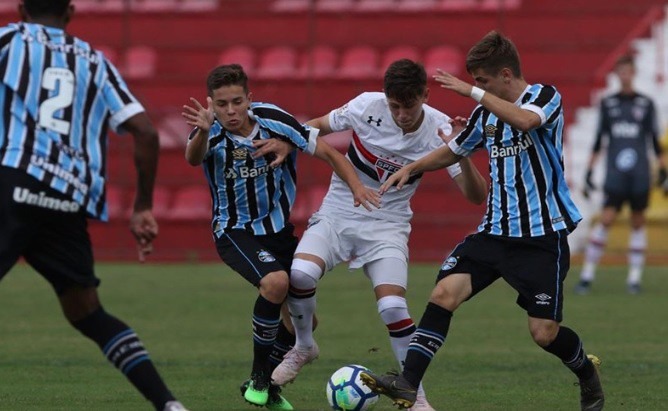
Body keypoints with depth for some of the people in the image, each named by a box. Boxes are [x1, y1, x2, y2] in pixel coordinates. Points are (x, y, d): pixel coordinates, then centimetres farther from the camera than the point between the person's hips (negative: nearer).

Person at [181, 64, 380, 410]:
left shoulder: (272, 120, -14)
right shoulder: (212, 134, -20)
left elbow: (326, 151, -6)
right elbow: (193, 159, -44)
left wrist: (356, 186, -22)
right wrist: (202, 132, -67)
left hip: (278, 226, 4)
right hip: (234, 231, -4)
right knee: (275, 282, -32)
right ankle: (257, 376, -15)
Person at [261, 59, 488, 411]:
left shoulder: (439, 130, -15)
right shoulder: (367, 106, -15)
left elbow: (476, 195, -16)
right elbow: (316, 127, 4)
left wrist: (463, 157, -35)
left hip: (387, 226, -1)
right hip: (337, 213, 1)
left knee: (393, 307, -21)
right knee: (300, 273, -27)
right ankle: (303, 346, 3)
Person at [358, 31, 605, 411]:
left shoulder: (546, 97, -8)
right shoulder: (486, 113, 10)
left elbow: (525, 121, -33)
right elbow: (454, 151, 28)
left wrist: (472, 92, -30)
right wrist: (411, 169, 14)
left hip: (543, 236, -5)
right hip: (495, 232, 5)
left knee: (544, 333, -5)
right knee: (445, 292, -16)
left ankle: (587, 373, 27)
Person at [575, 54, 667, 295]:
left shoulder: (646, 104, 5)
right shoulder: (608, 103, 8)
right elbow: (599, 139, 11)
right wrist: (589, 171, 8)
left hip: (640, 174, 0)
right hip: (615, 174, 0)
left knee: (638, 222, 3)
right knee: (606, 219, -10)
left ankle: (634, 278, 8)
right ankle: (587, 274, -8)